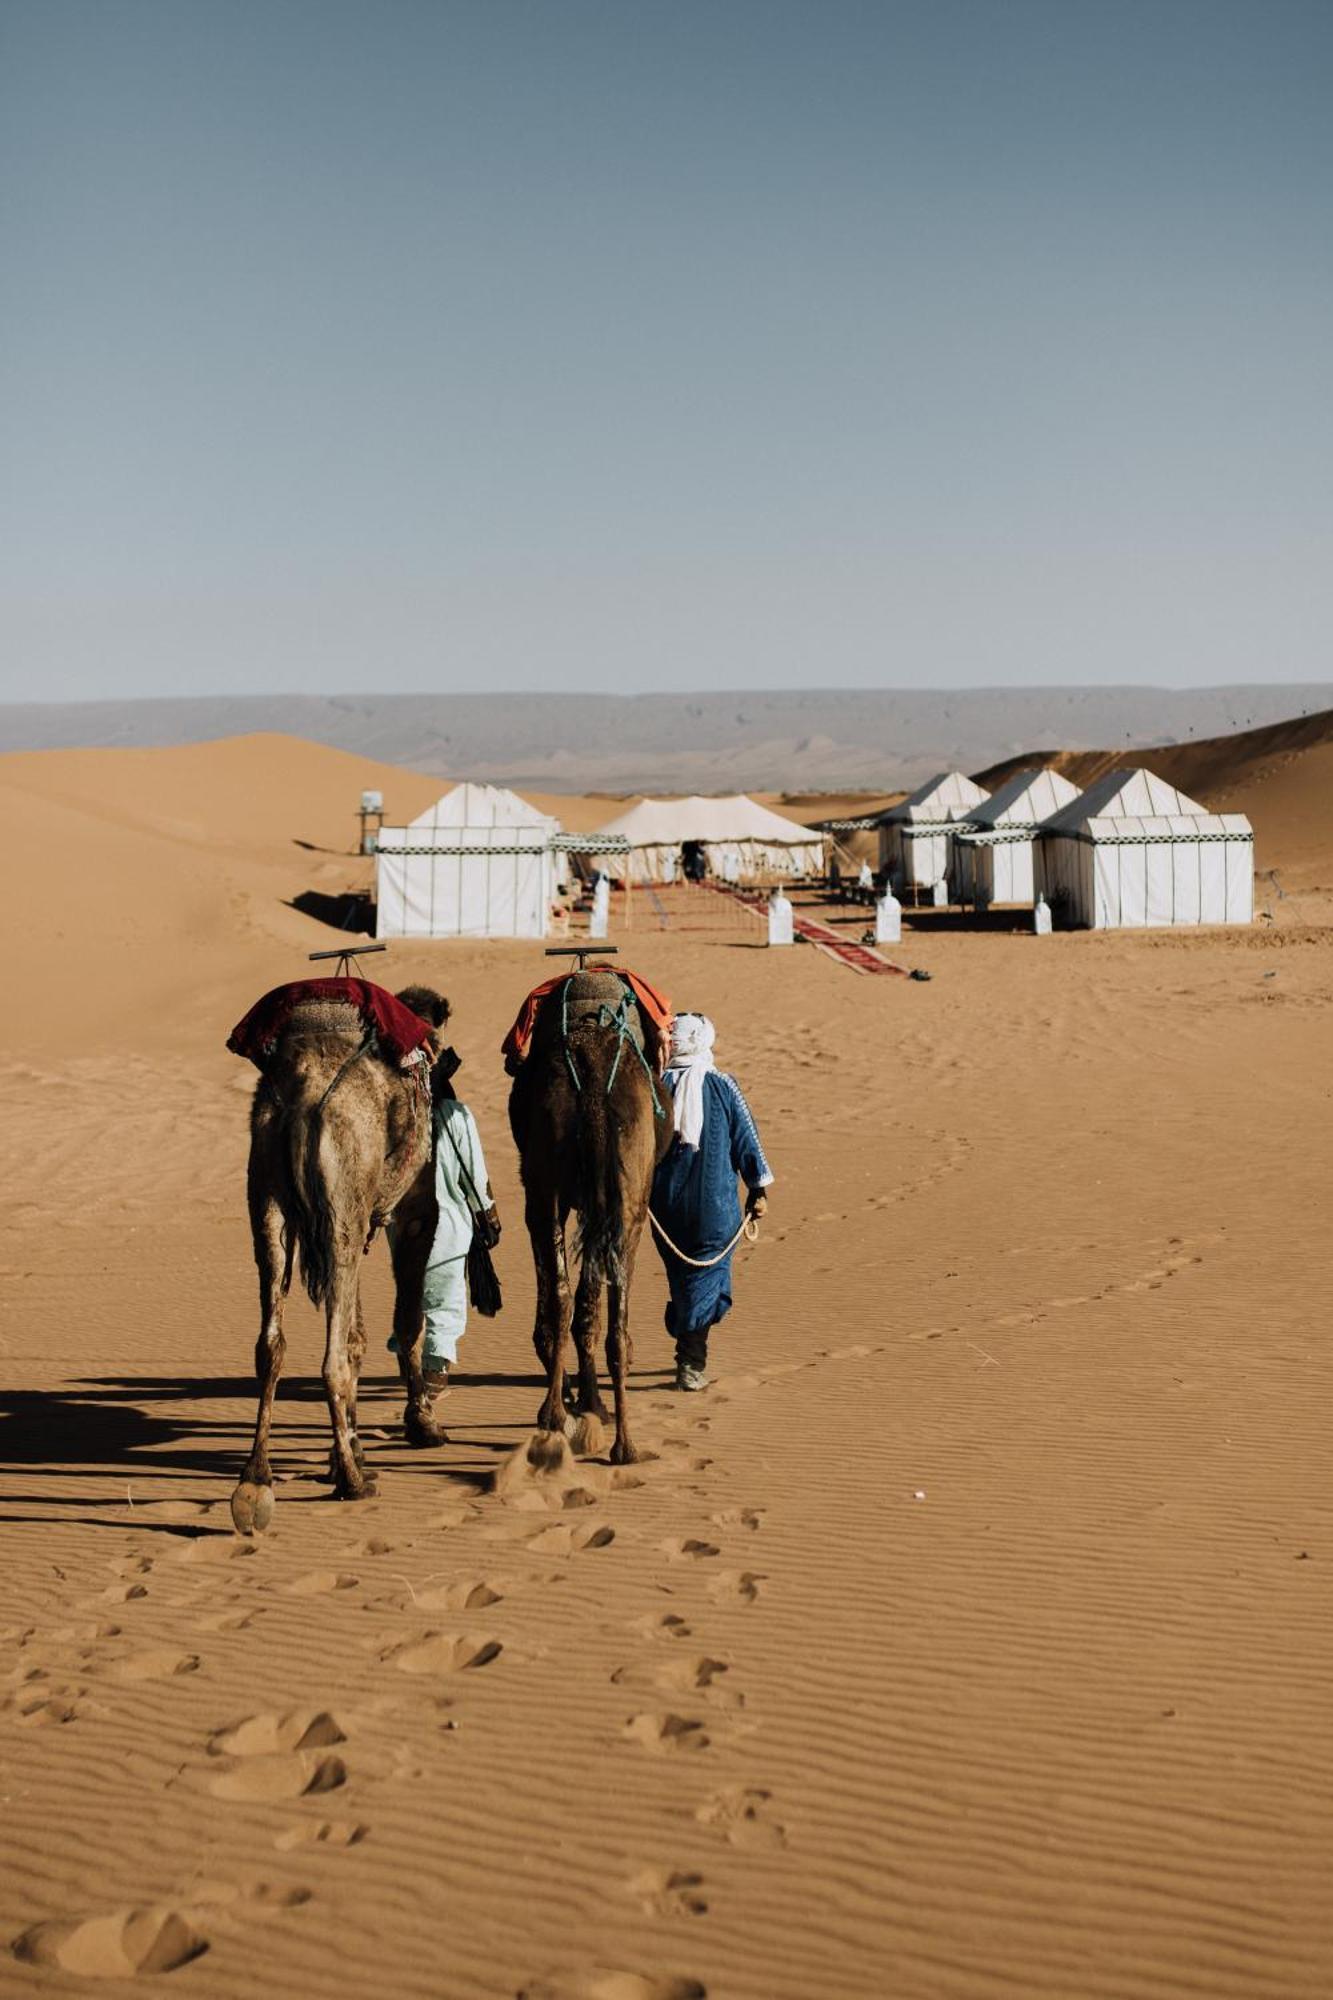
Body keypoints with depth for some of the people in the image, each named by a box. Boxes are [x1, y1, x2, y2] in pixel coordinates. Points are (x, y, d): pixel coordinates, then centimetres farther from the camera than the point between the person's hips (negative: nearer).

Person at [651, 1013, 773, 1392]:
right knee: (706, 1277, 2)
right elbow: (746, 1138, 0)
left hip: (666, 1202, 2)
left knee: (679, 1275, 16)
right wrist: (758, 1190, 9)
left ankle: (691, 1355, 25)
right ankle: (690, 1363, -7)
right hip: (714, 1202, -2)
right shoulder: (723, 1086, -4)